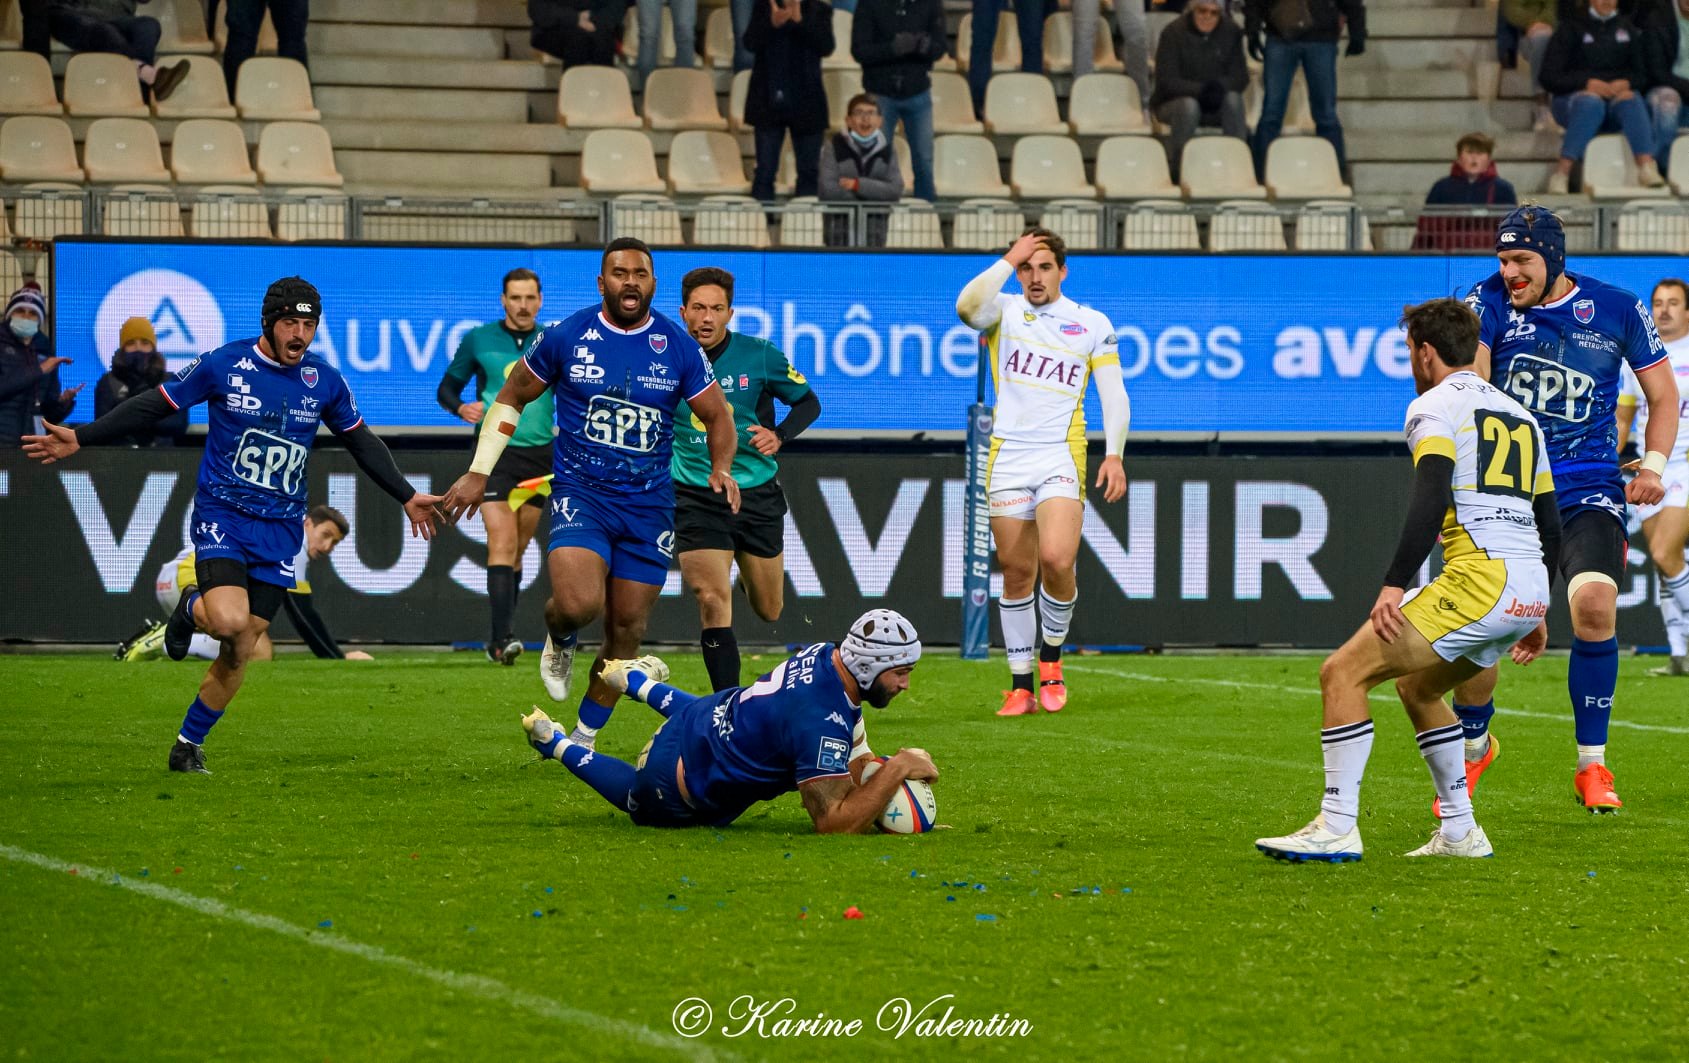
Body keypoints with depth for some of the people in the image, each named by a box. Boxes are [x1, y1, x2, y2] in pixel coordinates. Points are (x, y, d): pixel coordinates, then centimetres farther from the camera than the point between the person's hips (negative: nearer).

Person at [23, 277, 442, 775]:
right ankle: (192, 608, 10)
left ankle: (188, 745, 20)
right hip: (222, 514, -3)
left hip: (280, 528, 3)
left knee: (239, 652, 1)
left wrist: (407, 497, 19)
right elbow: (154, 406, 1)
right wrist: (81, 438, -3)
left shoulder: (324, 379, 2)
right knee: (229, 620, -27)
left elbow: (362, 443, 18)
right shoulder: (223, 365, -7)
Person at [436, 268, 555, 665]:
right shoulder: (478, 340, 2)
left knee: (516, 550, 8)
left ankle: (498, 639, 19)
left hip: (539, 454, 3)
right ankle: (504, 635, -24)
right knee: (502, 543, -17)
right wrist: (461, 407, -11)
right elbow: (447, 387, 10)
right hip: (494, 451, -3)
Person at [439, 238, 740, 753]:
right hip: (580, 493, -2)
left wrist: (722, 468, -11)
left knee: (626, 630, 5)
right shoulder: (566, 336, -4)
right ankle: (559, 640, 12)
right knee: (578, 604, -26)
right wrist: (478, 472, 5)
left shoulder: (678, 347, -1)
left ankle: (583, 741, 22)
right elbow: (512, 397, 9)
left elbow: (718, 416, 10)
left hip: (648, 505, 2)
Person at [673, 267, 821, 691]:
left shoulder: (760, 356, -7)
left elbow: (808, 402, 5)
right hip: (696, 498, -1)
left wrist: (779, 435, -13)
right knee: (713, 601, -17)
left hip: (757, 494, 1)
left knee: (768, 610, 14)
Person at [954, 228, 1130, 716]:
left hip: (1061, 456, -1)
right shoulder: (1004, 311, 8)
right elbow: (967, 307, -16)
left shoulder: (1093, 324, 8)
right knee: (1017, 574, 2)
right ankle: (1021, 686, 10)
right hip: (1007, 457, 1)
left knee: (1057, 560, -20)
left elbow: (1113, 393, 7)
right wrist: (1008, 260, -12)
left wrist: (1114, 454, -5)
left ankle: (1052, 660, 3)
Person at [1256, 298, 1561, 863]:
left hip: (1480, 578, -9)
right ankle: (1459, 832, 23)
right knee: (1416, 685, 28)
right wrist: (1536, 614, 33)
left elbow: (1431, 499, -17)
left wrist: (1394, 585, -21)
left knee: (1343, 672, -6)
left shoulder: (1436, 405, 0)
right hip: (1529, 592, 9)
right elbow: (1550, 525, 26)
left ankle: (1337, 828, -14)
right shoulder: (1519, 414, 25)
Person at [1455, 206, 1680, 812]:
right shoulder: (1489, 302, -1)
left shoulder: (1618, 310, 0)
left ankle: (1592, 766, -8)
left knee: (1595, 602, -24)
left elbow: (1663, 395, 12)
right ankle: (1473, 745, 24)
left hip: (1588, 489, -1)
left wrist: (1653, 466, -4)